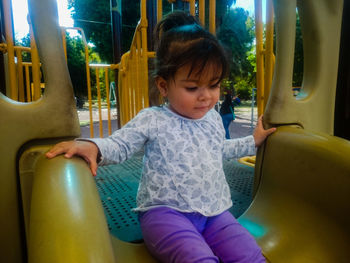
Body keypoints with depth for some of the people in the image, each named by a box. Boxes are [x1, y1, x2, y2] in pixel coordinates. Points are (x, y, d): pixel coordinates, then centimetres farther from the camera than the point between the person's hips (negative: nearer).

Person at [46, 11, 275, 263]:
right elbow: (119, 145, -3)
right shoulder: (153, 120, -6)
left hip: (215, 212, 6)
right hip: (166, 211, -5)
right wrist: (93, 146, -25)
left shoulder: (214, 118, 12)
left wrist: (253, 141, 35)